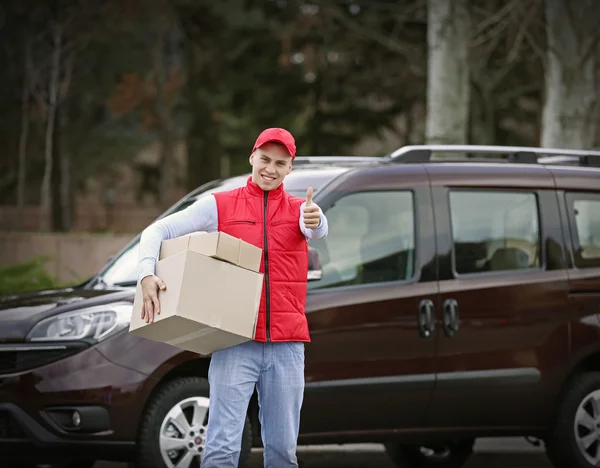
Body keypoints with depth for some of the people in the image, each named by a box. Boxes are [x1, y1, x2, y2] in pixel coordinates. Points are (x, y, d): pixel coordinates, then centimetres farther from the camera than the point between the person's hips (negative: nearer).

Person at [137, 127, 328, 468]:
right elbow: (158, 231, 2)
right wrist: (147, 275, -17)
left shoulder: (300, 209, 8)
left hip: (287, 346, 2)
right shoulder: (221, 206, 5)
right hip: (236, 343, -2)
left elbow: (319, 231, -16)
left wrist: (315, 221, -42)